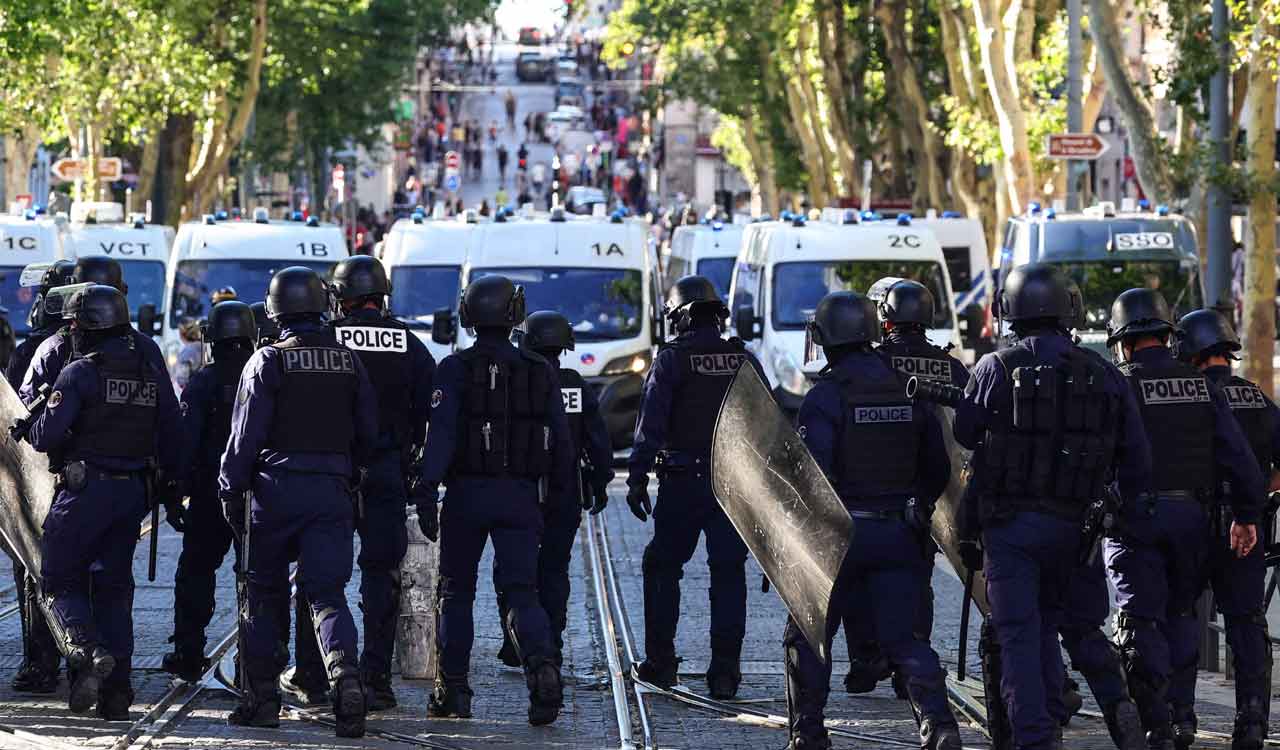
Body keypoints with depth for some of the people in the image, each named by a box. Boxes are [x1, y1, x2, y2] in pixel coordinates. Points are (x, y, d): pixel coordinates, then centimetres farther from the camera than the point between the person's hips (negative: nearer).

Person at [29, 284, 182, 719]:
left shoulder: (79, 374, -11)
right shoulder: (153, 376, 9)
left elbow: (44, 437, -15)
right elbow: (171, 443, 11)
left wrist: (35, 426, 8)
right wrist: (173, 498, 18)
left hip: (85, 489, -6)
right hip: (133, 493, 6)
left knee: (60, 578, 6)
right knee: (113, 587, 11)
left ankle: (87, 649, -20)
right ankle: (116, 691, 7)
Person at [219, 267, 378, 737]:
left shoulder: (268, 361, -5)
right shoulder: (348, 362, 7)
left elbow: (246, 434, -7)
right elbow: (368, 433, 12)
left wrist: (231, 491, 0)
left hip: (276, 486, -2)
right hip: (332, 488, 2)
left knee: (265, 592, 10)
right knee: (327, 591, -1)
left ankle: (261, 697, 12)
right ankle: (345, 673, -27)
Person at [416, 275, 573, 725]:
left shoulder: (455, 369, -5)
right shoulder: (539, 372, 5)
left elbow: (441, 432, -15)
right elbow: (561, 440, 6)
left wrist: (426, 492, -18)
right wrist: (559, 494, 17)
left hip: (467, 495, -2)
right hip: (521, 498, 2)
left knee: (457, 592, 12)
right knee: (520, 592, 1)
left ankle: (453, 690, 12)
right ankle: (542, 664, -26)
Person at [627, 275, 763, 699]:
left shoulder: (671, 361, -5)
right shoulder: (745, 361, 7)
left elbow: (650, 425, -9)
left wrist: (637, 478, -6)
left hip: (683, 485, -3)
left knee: (662, 568, 11)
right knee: (728, 573, 6)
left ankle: (660, 661, 10)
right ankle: (725, 670, 1)